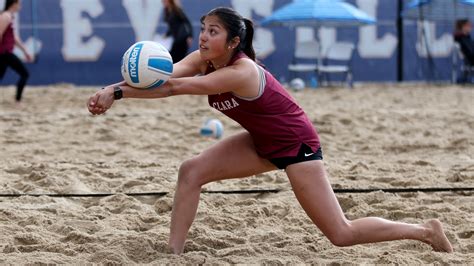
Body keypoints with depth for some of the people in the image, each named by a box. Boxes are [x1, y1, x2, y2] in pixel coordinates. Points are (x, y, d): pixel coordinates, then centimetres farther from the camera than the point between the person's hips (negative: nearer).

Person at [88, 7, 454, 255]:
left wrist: (117, 92, -47)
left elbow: (175, 88, -42)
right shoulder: (203, 60, -11)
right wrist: (112, 91, -41)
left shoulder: (241, 73, -34)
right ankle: (173, 252, -2)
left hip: (296, 144, -8)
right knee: (191, 171, -8)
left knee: (341, 234, -4)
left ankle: (426, 231, 14)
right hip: (263, 142, 8)